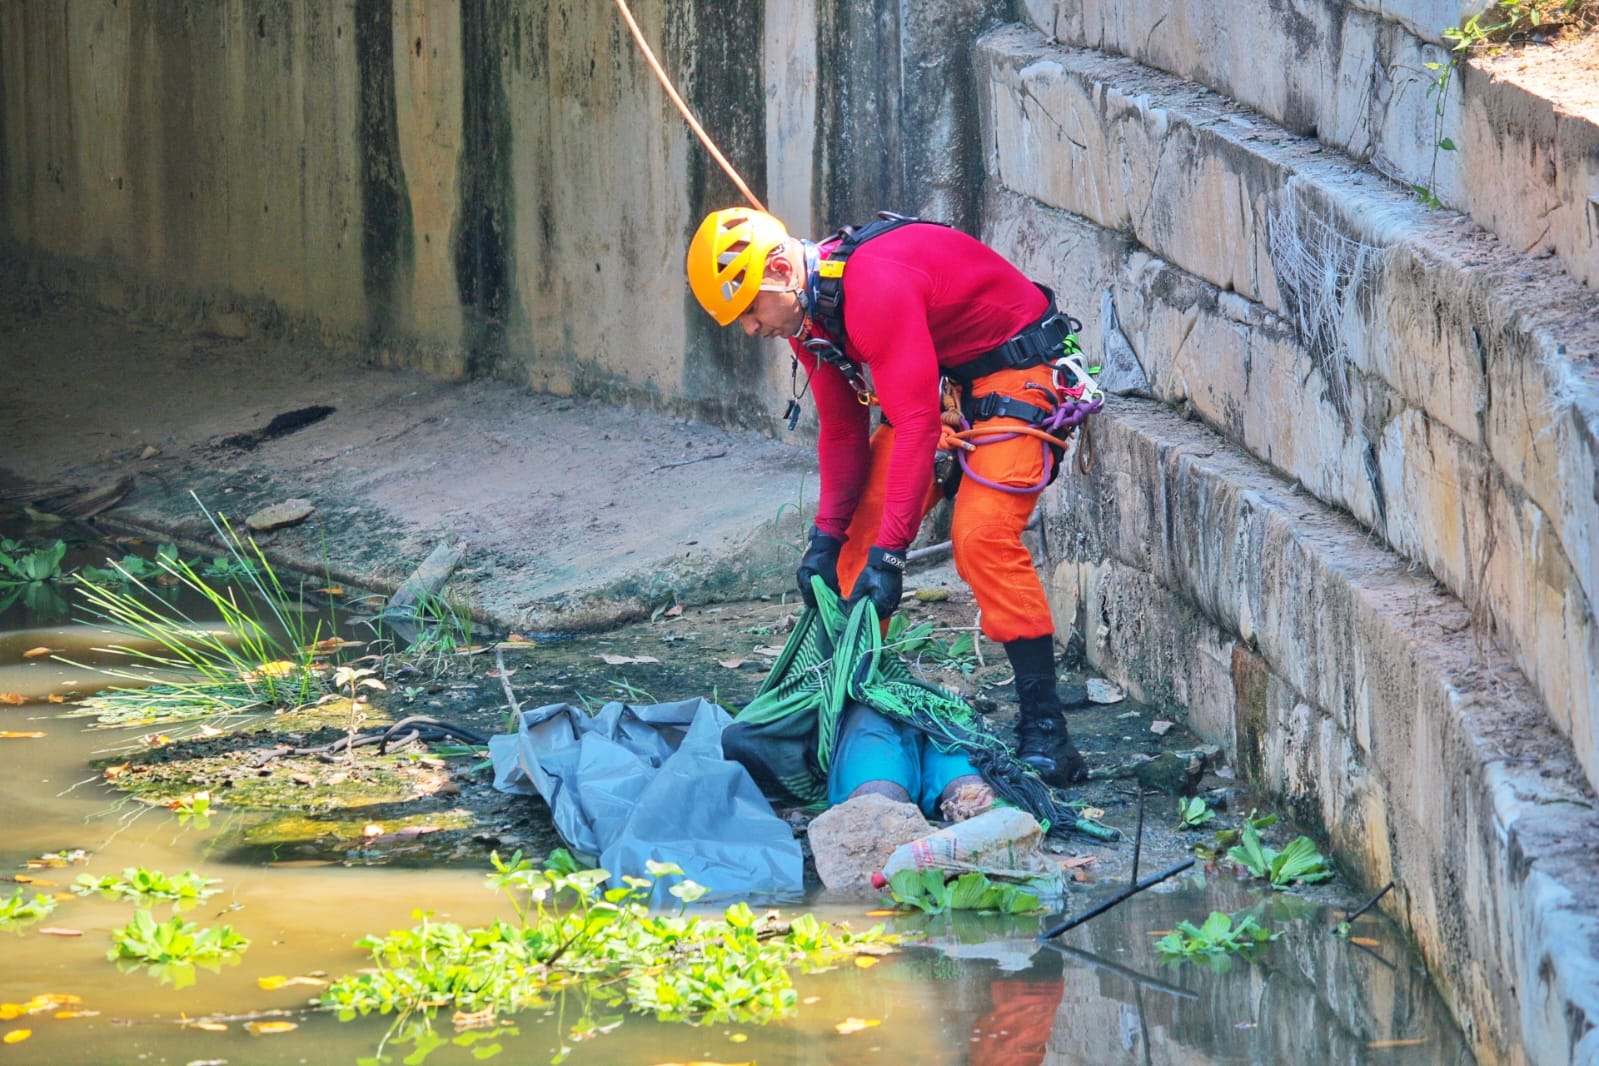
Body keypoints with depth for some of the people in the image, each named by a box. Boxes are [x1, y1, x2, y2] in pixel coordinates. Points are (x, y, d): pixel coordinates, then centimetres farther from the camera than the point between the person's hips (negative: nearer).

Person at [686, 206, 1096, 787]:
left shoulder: (876, 285, -32)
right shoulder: (806, 309, -2)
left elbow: (916, 422, -34)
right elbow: (841, 430, 6)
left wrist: (889, 554, -34)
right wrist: (826, 537, -3)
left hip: (1018, 375, -9)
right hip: (941, 385, 9)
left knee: (981, 535, -23)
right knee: (862, 529, -1)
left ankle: (1046, 733, -20)